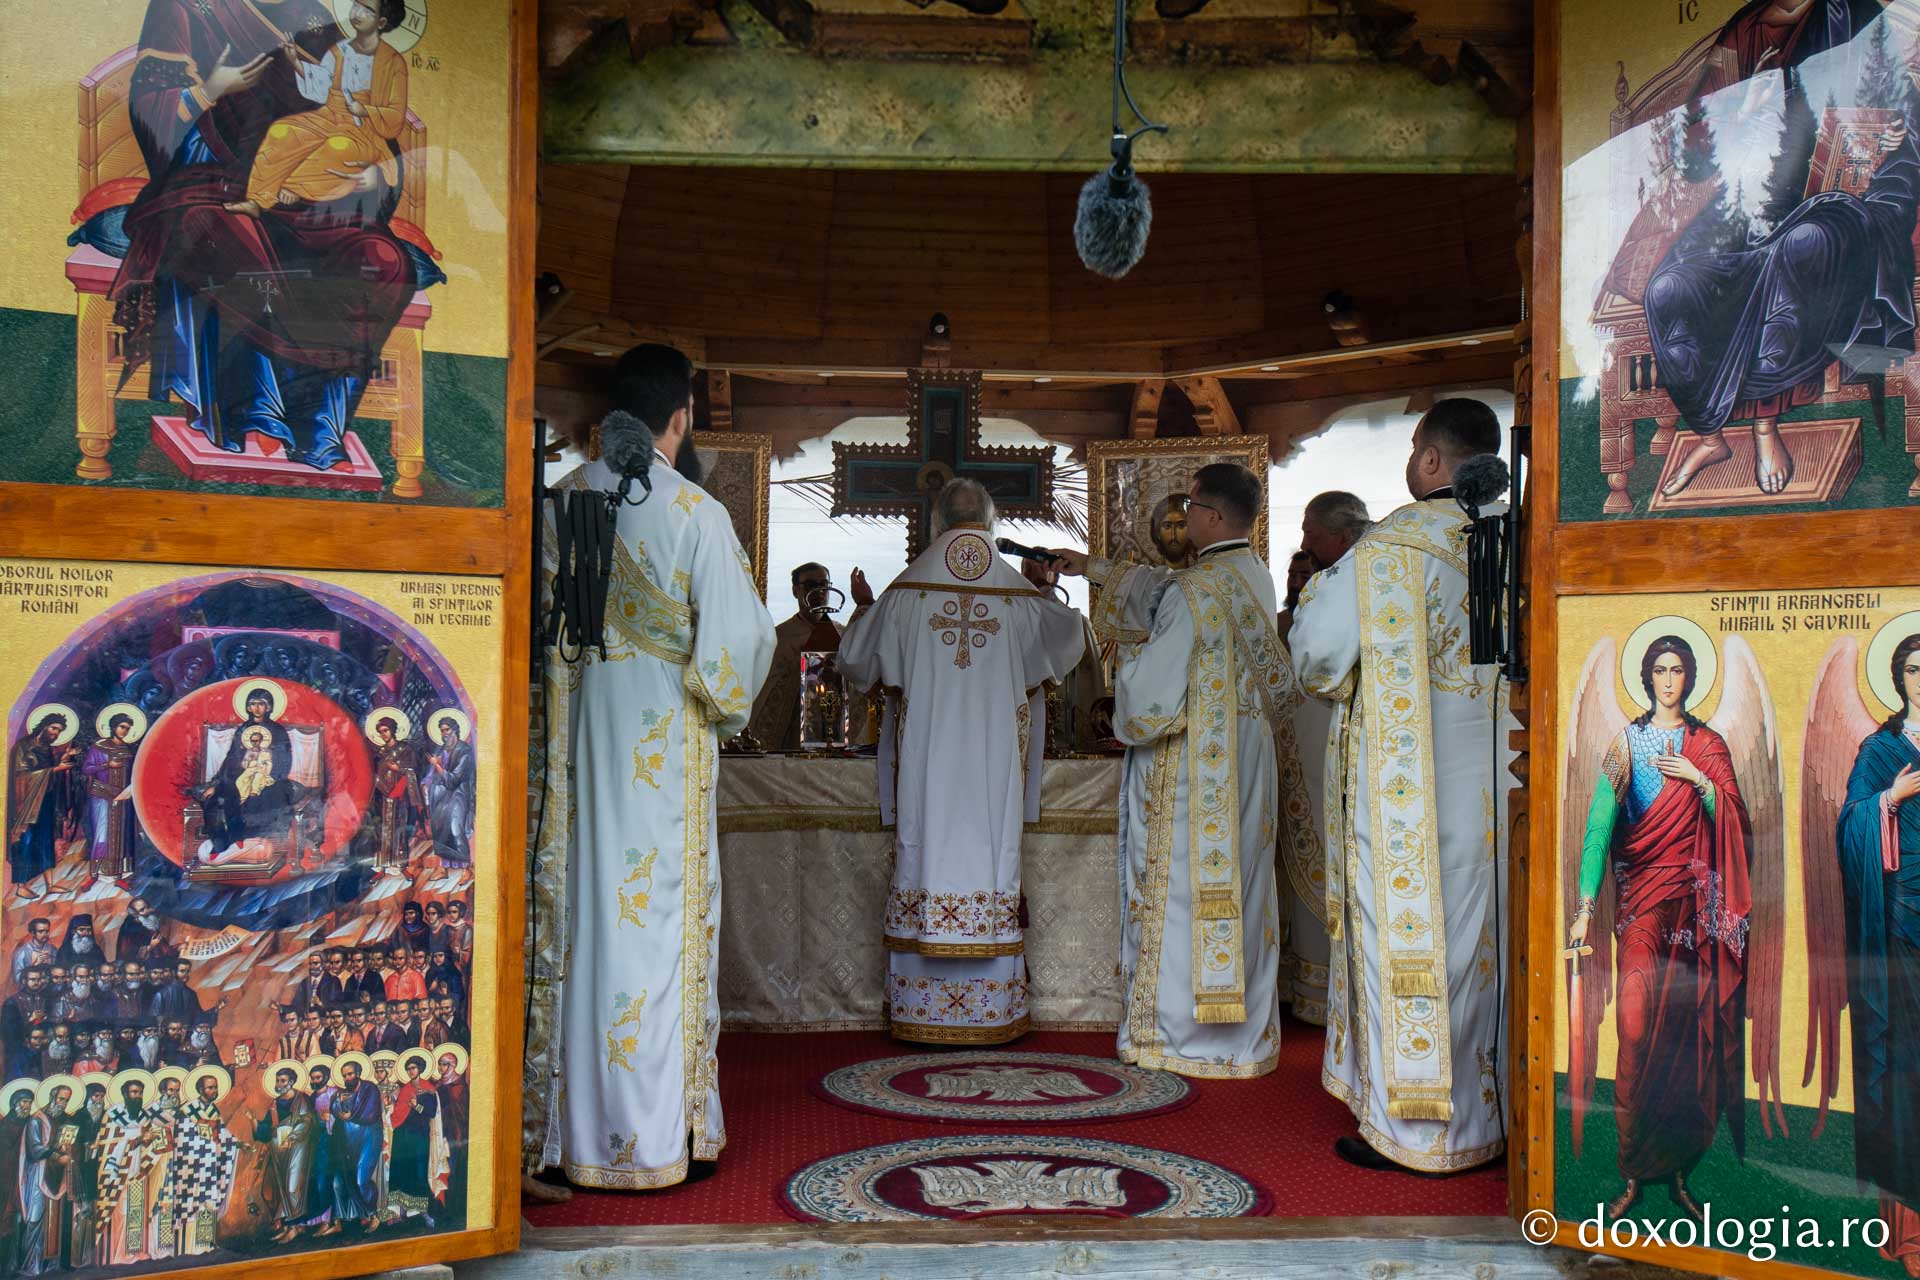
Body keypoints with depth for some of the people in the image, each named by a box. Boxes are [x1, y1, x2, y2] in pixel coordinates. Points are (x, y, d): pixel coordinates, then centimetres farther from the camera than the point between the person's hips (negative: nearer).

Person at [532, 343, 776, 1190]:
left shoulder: (563, 500, 3)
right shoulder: (693, 512, -11)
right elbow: (737, 635, -11)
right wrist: (728, 710, 7)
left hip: (579, 726, 5)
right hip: (662, 734, -5)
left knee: (585, 905, 11)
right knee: (660, 914, 2)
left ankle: (574, 1129, 20)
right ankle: (651, 1136, 9)